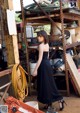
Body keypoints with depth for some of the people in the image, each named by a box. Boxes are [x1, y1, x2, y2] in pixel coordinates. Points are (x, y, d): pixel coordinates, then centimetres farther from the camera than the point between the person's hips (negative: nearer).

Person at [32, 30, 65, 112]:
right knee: (49, 84, 12)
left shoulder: (41, 45, -16)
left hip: (43, 66, -9)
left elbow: (40, 59, -19)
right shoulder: (47, 44, 11)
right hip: (47, 64, 9)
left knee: (45, 85, -2)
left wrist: (36, 69, -17)